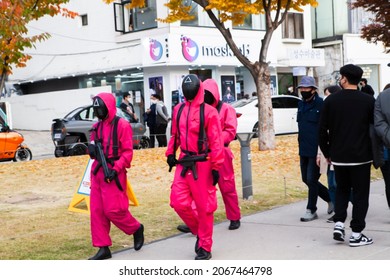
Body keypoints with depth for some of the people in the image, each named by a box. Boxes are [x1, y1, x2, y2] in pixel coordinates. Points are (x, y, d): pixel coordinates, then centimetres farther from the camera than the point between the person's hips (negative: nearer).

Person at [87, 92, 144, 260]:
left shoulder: (122, 125, -8)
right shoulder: (97, 126, 13)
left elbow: (128, 151, -11)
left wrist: (116, 169, -20)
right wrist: (92, 149, 0)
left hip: (113, 173, -7)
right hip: (97, 172, 7)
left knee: (113, 209, -9)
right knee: (96, 210, 4)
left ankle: (136, 229, 18)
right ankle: (103, 248, 10)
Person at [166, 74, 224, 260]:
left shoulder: (208, 111, -10)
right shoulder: (178, 110, 8)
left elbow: (216, 141, -11)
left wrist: (216, 167, -12)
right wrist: (170, 153, 14)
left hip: (202, 165, -5)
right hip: (183, 163, 5)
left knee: (204, 206, 3)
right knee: (179, 202, -1)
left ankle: (204, 247, 16)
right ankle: (199, 230, 24)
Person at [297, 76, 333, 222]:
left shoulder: (321, 105, -12)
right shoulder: (301, 104, 11)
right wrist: (301, 145, 15)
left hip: (316, 150, -8)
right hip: (303, 150, 8)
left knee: (311, 180, -1)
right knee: (306, 179, 13)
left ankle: (311, 210, 13)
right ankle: (331, 199, 31)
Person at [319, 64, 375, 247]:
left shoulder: (331, 100, -2)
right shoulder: (368, 101, -5)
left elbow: (322, 130, 0)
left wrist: (327, 153, 10)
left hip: (338, 156, 2)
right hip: (361, 156, -2)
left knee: (342, 190, 20)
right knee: (360, 194, 6)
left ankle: (339, 223, 6)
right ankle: (356, 234, 6)